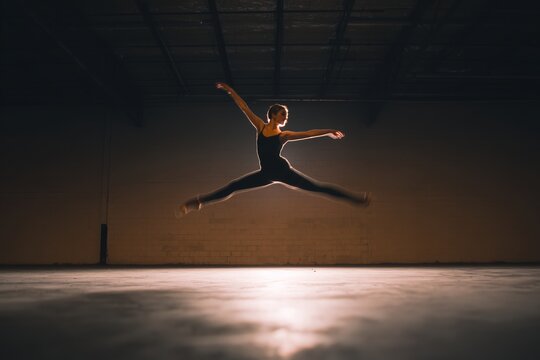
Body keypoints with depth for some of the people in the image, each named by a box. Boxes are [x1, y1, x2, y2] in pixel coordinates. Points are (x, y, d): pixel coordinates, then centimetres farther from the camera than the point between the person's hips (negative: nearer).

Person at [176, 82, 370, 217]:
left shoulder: (284, 135, 1)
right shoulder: (260, 127, 5)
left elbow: (308, 133, 1)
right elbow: (244, 108, 6)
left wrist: (328, 131, -2)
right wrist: (230, 91, 9)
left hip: (282, 170, -2)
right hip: (266, 173, 2)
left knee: (317, 187, -4)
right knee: (232, 187, 3)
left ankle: (355, 199, 1)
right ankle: (198, 202, 12)